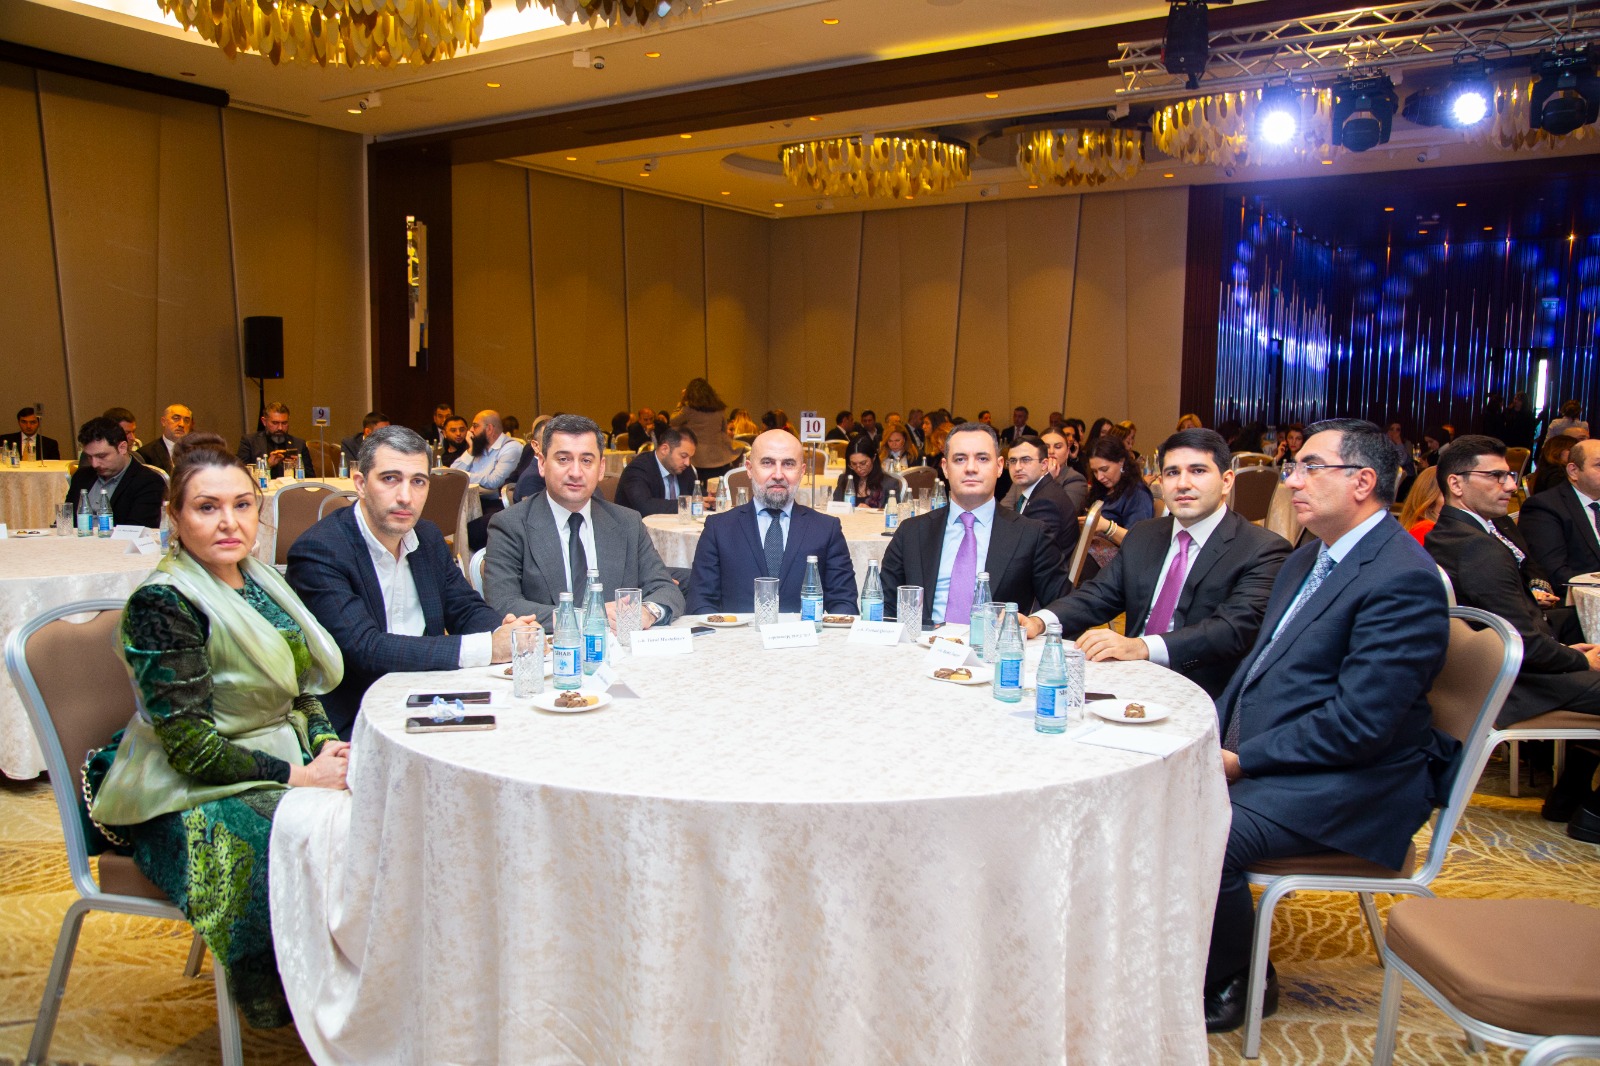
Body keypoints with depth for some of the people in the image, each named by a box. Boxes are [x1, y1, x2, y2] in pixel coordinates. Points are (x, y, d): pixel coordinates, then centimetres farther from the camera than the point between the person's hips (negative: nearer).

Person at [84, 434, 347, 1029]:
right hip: (186, 800, -7)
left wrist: (324, 743, -5)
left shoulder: (258, 582, 8)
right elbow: (190, 746, -18)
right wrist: (298, 775, -20)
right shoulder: (161, 604, -15)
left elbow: (301, 687, 14)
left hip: (279, 766, 7)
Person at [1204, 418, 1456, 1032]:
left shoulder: (1402, 579, -19)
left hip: (1349, 783, -9)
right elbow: (1259, 661, 18)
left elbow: (1358, 724, -24)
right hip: (1255, 753, 10)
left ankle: (1236, 983, 1)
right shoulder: (1309, 558, 13)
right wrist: (1216, 736, 2)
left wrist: (1241, 760, -18)